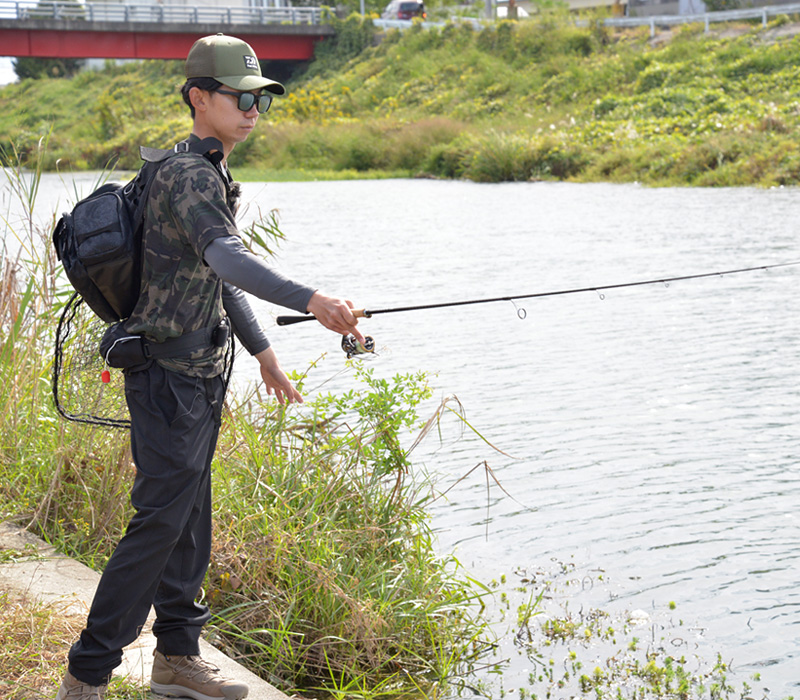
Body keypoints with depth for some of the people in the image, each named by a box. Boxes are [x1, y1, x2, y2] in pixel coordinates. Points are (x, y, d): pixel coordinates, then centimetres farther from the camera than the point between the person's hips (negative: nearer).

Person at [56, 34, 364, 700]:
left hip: (199, 373, 10)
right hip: (169, 375, -10)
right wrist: (310, 300, -48)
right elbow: (226, 257, -36)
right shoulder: (188, 176, -18)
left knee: (190, 519, 15)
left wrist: (262, 350, 25)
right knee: (160, 521, -9)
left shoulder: (213, 175, 14)